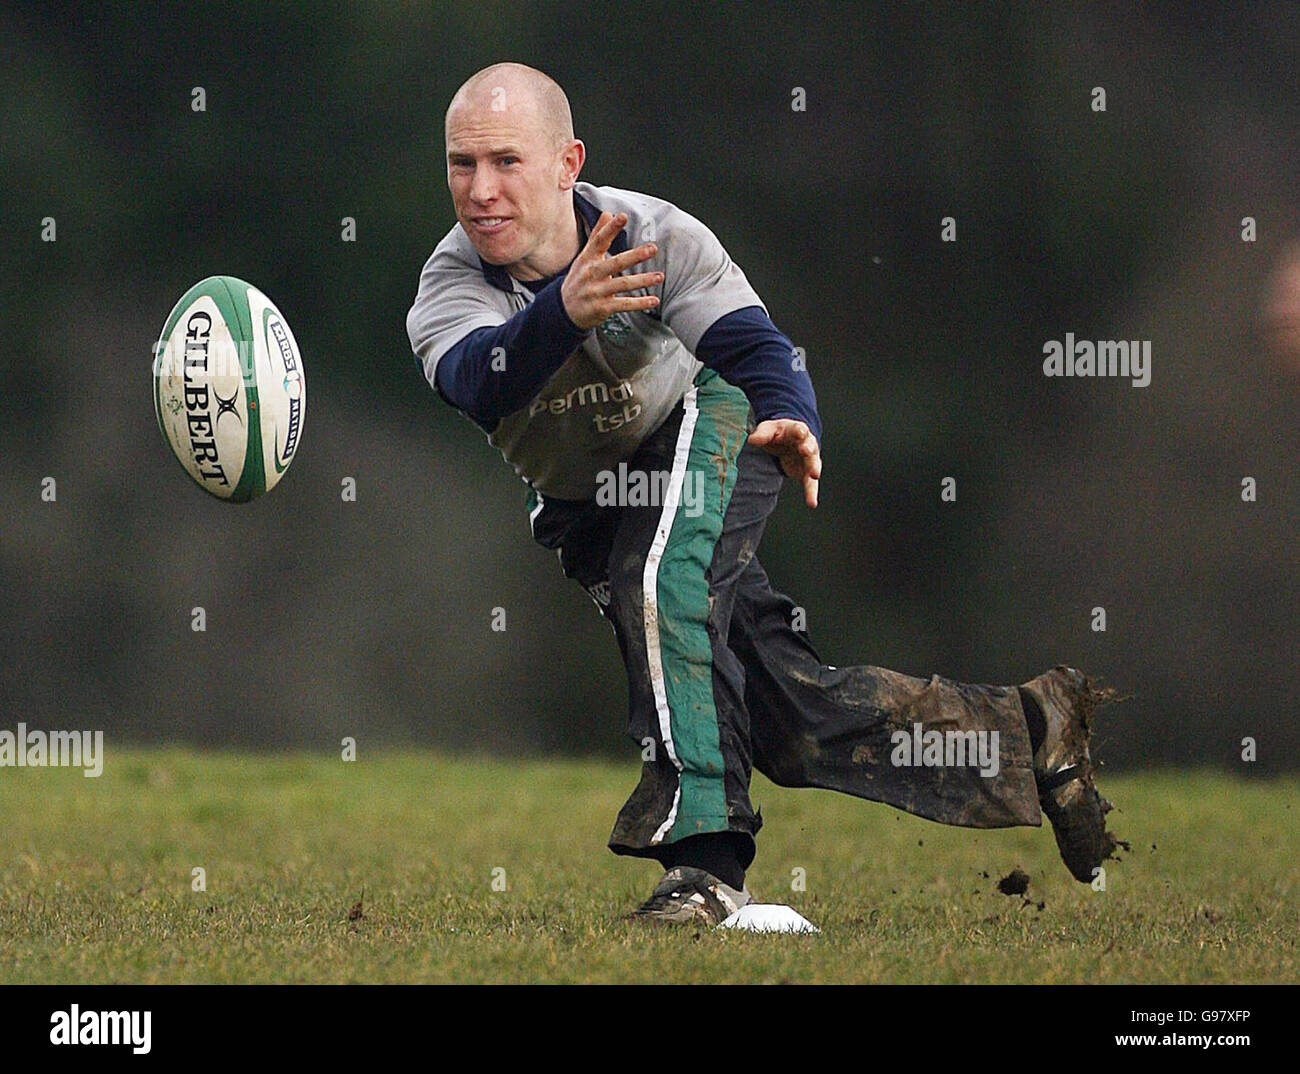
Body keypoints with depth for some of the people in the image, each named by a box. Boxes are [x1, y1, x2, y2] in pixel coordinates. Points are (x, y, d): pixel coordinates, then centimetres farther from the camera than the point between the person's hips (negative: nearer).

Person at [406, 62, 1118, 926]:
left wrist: (793, 423, -48)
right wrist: (562, 312, -61)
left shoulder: (654, 234, -22)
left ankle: (703, 853, -41)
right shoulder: (450, 287, -20)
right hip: (586, 510, 3)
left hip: (701, 427, -3)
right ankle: (1029, 730, 19)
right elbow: (479, 385, -41)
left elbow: (753, 347, -25)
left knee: (657, 584, -37)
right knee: (797, 719, 1)